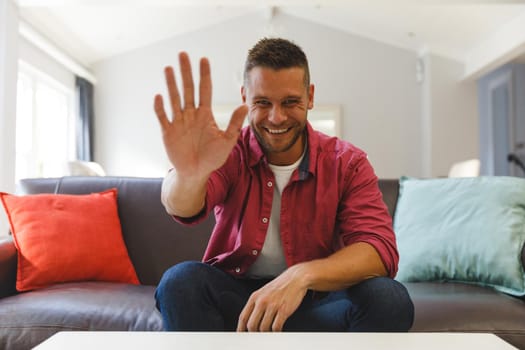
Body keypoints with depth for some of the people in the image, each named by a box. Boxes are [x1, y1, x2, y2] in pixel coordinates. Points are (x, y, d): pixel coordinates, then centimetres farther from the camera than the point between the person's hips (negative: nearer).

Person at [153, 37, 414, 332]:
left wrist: (303, 275, -36)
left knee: (389, 299, -27)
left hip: (315, 300, 1)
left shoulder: (347, 163, -7)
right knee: (181, 281, -29)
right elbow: (184, 208, -29)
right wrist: (190, 174, -54)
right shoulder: (229, 152, -8)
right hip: (233, 294, 0)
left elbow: (380, 248, -18)